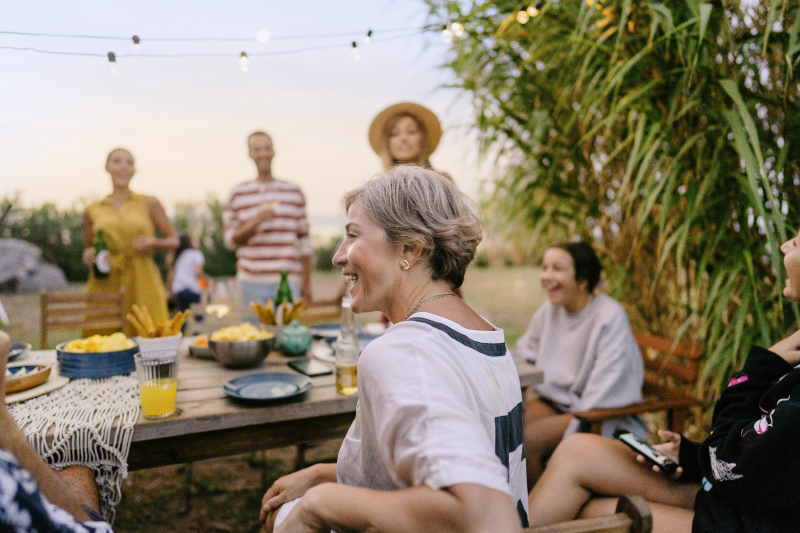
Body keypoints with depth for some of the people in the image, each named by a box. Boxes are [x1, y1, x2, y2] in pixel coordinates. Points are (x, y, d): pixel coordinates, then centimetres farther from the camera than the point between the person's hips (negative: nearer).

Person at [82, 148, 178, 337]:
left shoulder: (149, 204, 8)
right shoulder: (93, 211, 13)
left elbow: (174, 241, 12)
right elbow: (87, 250, 23)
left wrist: (154, 243, -7)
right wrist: (88, 256, 1)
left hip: (142, 284, -1)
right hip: (106, 285, 1)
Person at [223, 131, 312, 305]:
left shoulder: (294, 192, 12)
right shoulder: (237, 194, 8)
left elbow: (303, 240, 11)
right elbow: (230, 240, 6)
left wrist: (307, 282, 7)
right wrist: (255, 222, -12)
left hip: (288, 282, 1)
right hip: (252, 283, -1)